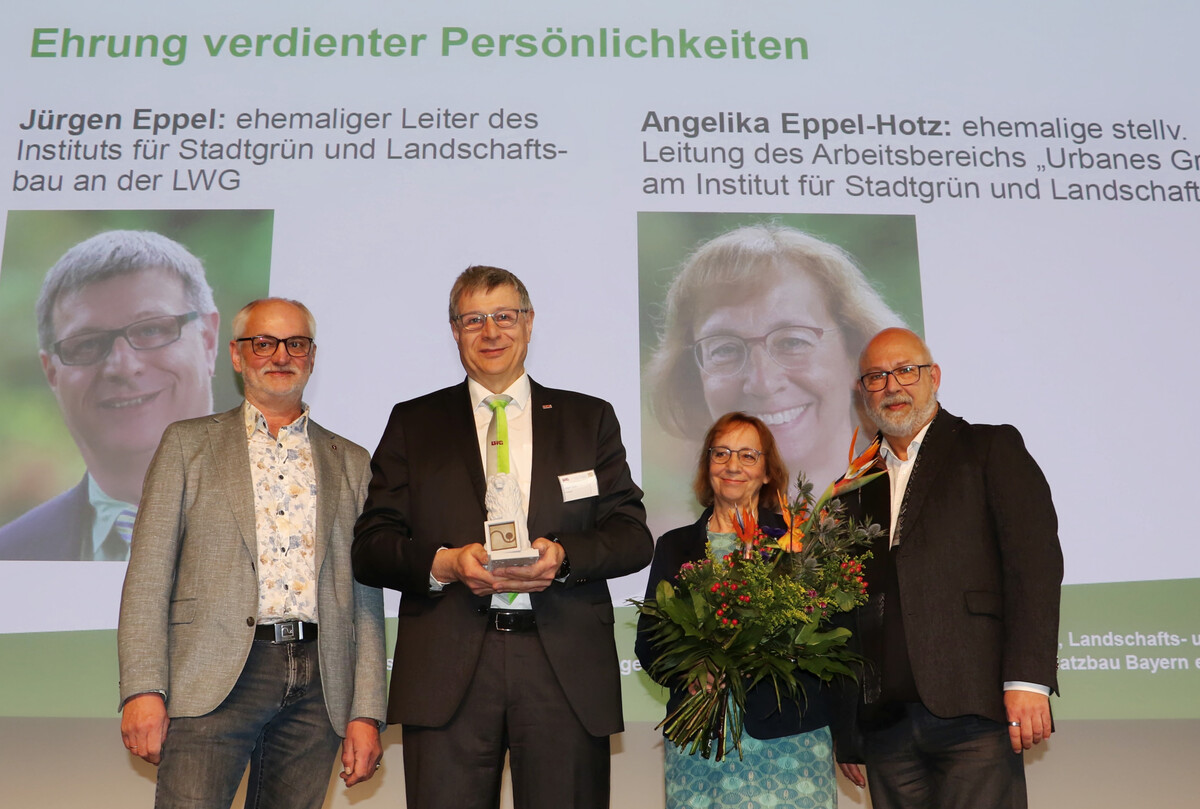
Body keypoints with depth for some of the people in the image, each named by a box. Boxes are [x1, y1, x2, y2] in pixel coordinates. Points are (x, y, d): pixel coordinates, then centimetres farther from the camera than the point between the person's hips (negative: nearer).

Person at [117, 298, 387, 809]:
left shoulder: (351, 462, 15)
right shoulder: (188, 444, 10)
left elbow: (366, 597, 12)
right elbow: (148, 575, 3)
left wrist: (366, 711, 4)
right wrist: (144, 689, -8)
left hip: (317, 686, 2)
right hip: (215, 678, -2)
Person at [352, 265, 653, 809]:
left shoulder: (590, 418, 14)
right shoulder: (413, 423, 13)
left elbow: (634, 536, 7)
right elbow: (371, 547, 6)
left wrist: (563, 556, -12)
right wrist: (443, 563, -13)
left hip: (567, 666, 1)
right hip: (445, 670, 0)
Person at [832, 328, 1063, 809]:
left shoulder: (993, 449, 7)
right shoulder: (855, 486, 19)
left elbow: (1034, 560, -4)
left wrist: (1027, 679, -15)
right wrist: (844, 732, 13)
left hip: (973, 714, -4)